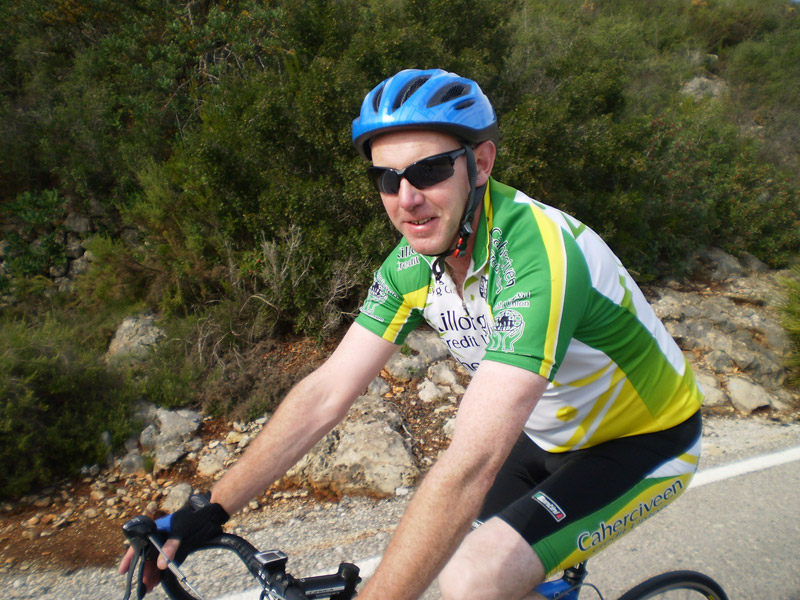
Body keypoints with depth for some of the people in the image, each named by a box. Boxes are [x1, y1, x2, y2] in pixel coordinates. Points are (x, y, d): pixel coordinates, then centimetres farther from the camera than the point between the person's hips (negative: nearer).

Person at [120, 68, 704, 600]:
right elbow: (325, 392, -11)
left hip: (644, 438, -5)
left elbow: (470, 465, -40)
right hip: (550, 434, 6)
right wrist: (209, 511, -12)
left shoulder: (537, 255, -34)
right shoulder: (414, 262, -11)